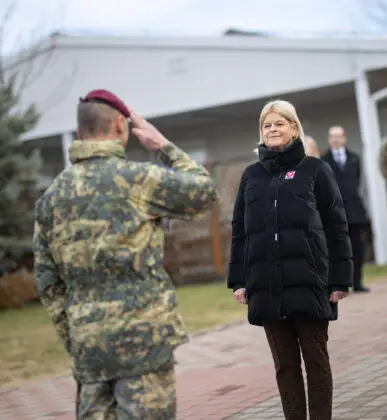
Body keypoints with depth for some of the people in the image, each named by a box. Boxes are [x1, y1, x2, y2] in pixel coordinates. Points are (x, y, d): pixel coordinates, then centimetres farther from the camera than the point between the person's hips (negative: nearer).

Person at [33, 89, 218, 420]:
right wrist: (163, 145, 11)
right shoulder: (136, 178, -8)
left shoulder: (52, 197, 10)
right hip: (144, 333, -5)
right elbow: (205, 191, 4)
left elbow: (48, 284, 12)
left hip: (88, 342, 6)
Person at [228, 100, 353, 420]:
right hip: (267, 286, 3)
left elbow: (336, 227, 0)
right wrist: (238, 280, 7)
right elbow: (239, 230, 13)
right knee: (285, 363, 7)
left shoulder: (315, 170, 3)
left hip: (309, 283, -3)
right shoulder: (252, 175, 13)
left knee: (316, 360, 3)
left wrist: (340, 280, -6)